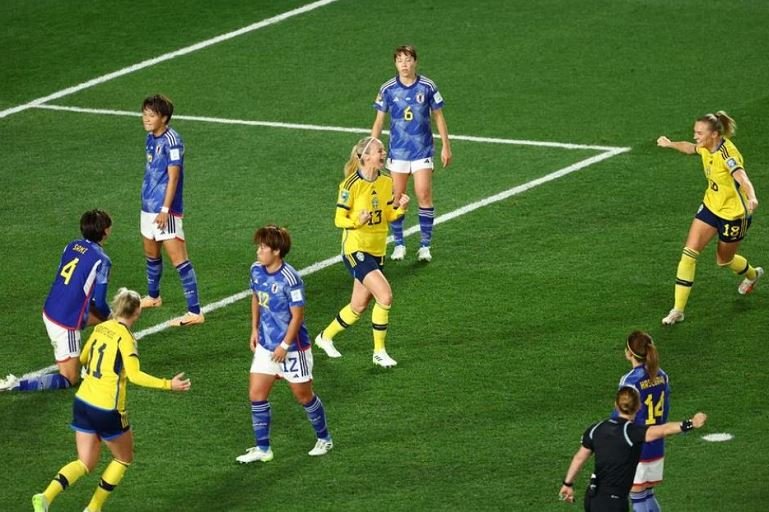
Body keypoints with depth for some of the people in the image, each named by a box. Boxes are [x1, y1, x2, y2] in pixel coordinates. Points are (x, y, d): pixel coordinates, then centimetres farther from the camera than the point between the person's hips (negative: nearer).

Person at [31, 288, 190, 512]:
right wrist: (168, 385, -22)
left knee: (86, 462, 13)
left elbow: (82, 359, 20)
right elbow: (134, 375, -24)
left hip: (82, 401, 7)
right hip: (107, 410, -7)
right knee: (124, 459, 18)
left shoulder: (101, 328, 6)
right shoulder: (125, 337, -15)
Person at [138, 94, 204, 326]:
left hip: (165, 210, -9)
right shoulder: (151, 137, 8)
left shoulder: (171, 141, -18)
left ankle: (195, 312, -10)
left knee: (178, 258, -10)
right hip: (148, 206, 9)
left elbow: (173, 178, -20)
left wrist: (165, 210, -21)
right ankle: (153, 297, 45)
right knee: (151, 253, 24)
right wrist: (148, 198, 19)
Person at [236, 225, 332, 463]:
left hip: (292, 347, -7)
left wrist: (285, 346, -17)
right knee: (256, 394, 1)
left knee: (303, 395, 9)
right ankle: (263, 449, 10)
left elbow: (297, 315, -19)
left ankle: (324, 439, 30)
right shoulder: (257, 270, -2)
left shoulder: (290, 278, -24)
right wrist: (255, 329, 11)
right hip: (266, 345, 7)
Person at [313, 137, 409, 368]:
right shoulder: (351, 185, -15)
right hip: (356, 250, -7)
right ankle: (379, 352, -7)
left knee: (358, 307, 12)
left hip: (377, 251, 7)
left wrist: (400, 208, -10)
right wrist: (357, 221, -31)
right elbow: (339, 219, -11)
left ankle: (325, 337, 36)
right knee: (385, 295, -20)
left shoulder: (387, 182, 3)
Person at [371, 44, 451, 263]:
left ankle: (425, 245, 0)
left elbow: (438, 117, 6)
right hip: (397, 152, 1)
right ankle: (399, 244, 14)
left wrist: (445, 146, 5)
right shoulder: (388, 89, -1)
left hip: (422, 150, -1)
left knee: (424, 195, -8)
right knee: (396, 198, 2)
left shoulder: (427, 87, -3)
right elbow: (379, 121, 8)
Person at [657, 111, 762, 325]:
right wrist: (671, 144, 33)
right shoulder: (707, 147, -8)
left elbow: (742, 178, -51)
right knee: (689, 252, -6)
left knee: (724, 260, 15)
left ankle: (752, 274, 52)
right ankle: (678, 310, -1)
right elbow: (691, 148, 19)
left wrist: (751, 197, -71)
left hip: (734, 214, -7)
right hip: (711, 206, 7)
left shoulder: (727, 154, -32)